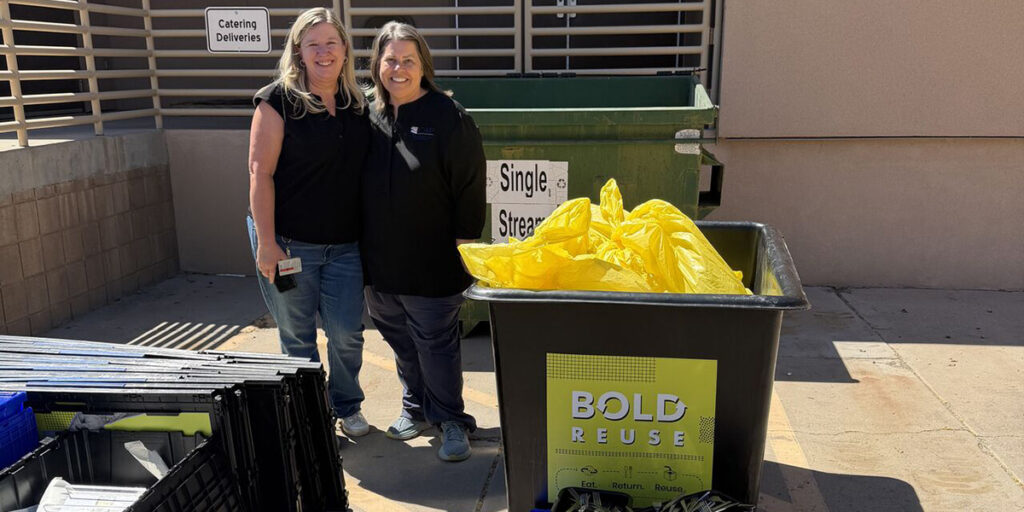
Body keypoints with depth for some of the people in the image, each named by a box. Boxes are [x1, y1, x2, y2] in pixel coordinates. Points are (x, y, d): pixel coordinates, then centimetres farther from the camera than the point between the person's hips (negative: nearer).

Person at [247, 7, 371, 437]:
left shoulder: (358, 104, 8)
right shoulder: (278, 100, -7)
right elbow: (260, 173, -11)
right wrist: (266, 242, -15)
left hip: (344, 245, 4)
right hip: (289, 243, -4)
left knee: (347, 333, 8)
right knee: (298, 338, 10)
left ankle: (347, 407, 31)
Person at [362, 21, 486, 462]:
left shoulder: (449, 118, -10)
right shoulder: (368, 117, 6)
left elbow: (469, 189, -10)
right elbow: (359, 185, 15)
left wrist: (464, 245, -12)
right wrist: (362, 249, 13)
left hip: (431, 264, -5)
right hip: (380, 261, 6)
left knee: (435, 345, 4)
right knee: (400, 342, 18)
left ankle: (450, 421, 21)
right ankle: (416, 409, 36)